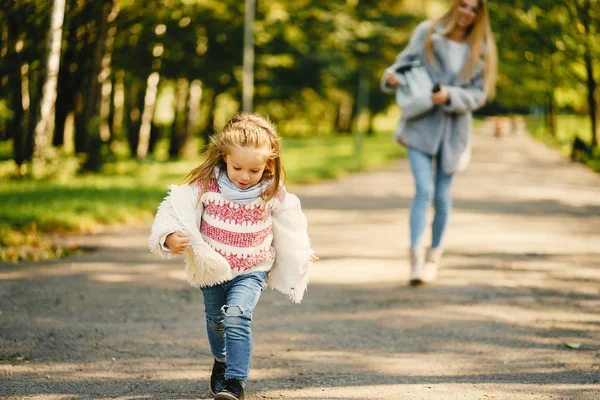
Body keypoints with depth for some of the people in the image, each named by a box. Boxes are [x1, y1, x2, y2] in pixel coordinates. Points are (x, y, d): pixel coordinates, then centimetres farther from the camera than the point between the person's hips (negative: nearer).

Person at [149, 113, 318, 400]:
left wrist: (302, 254, 18)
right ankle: (221, 361, 50)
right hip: (211, 268, 2)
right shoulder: (205, 185, -16)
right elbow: (176, 209, -15)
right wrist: (170, 237, -34)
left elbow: (288, 226, 6)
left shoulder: (273, 193, -12)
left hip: (252, 271, -2)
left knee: (237, 318, -24)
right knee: (215, 320, 22)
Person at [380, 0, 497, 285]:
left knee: (442, 197, 9)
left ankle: (433, 257, 26)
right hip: (421, 125, -2)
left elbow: (479, 94, -1)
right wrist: (392, 76, -17)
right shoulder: (427, 33, 0)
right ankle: (416, 260, -19)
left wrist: (450, 96, -19)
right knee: (424, 191, -15)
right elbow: (405, 62, 5)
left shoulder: (481, 49, 2)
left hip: (454, 130, 2)